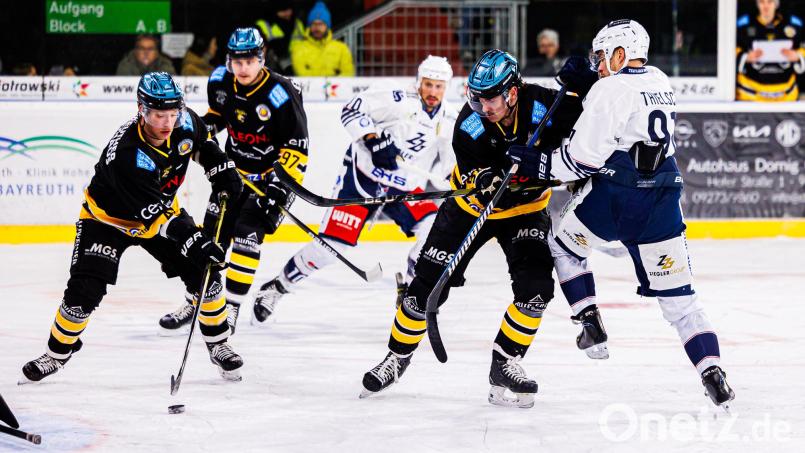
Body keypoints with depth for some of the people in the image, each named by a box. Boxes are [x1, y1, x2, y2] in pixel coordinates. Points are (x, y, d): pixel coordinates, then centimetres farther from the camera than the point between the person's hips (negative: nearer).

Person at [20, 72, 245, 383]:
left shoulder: (185, 122, -21)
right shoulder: (126, 154, -40)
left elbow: (201, 143, 7)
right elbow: (155, 214, -39)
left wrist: (222, 170, -6)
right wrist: (193, 242, -46)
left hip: (163, 208, 5)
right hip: (108, 217, -5)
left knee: (204, 274, -6)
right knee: (84, 291, -13)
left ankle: (218, 345, 14)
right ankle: (57, 354, 10)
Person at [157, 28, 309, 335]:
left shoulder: (280, 94, -25)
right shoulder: (221, 82, -7)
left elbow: (296, 145, -21)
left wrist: (279, 184, -27)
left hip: (273, 172, -6)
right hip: (235, 169, 6)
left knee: (247, 234, -15)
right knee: (213, 232, 6)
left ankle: (231, 307, -6)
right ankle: (193, 302, 18)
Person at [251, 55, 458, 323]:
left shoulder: (450, 121, 3)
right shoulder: (401, 102, -15)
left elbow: (449, 167, 12)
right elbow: (353, 110, -19)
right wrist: (374, 139, -28)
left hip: (405, 188, 5)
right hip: (363, 177, -5)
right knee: (332, 244, -11)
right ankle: (277, 288, 8)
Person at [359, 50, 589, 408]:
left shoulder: (542, 106, -25)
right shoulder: (469, 126, -27)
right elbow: (485, 190, -28)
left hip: (526, 210, 1)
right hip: (472, 207, -1)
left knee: (536, 287, -17)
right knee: (427, 285, -2)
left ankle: (505, 364, 0)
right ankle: (398, 356, 19)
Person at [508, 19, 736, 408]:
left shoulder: (610, 90, -10)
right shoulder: (660, 83, 12)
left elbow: (583, 158, -13)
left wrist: (535, 165, -4)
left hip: (614, 198, -6)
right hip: (662, 200, 6)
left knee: (565, 247, 23)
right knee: (677, 295, 5)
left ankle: (591, 324, 12)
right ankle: (712, 372, -7)